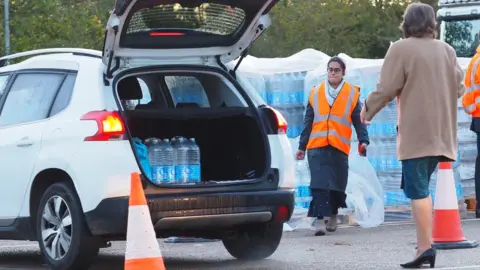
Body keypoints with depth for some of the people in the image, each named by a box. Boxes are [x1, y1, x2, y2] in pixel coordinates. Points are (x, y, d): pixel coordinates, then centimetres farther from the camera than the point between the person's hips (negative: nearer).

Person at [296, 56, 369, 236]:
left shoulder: (352, 94, 7)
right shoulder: (315, 93, 11)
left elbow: (359, 121, 6)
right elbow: (308, 122, 14)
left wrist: (363, 141, -8)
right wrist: (302, 146, 12)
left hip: (339, 148, 0)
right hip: (317, 147, 0)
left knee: (337, 185, 6)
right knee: (319, 183, -12)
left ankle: (332, 215, 29)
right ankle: (319, 220, -16)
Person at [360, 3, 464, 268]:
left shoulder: (401, 49, -8)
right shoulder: (447, 50, 11)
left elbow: (386, 88, -11)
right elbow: (459, 89, 15)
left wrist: (368, 108, 6)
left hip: (416, 134, -6)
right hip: (442, 133, 6)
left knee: (418, 190, -6)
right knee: (420, 187, 13)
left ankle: (426, 247, -13)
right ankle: (424, 244, 8)